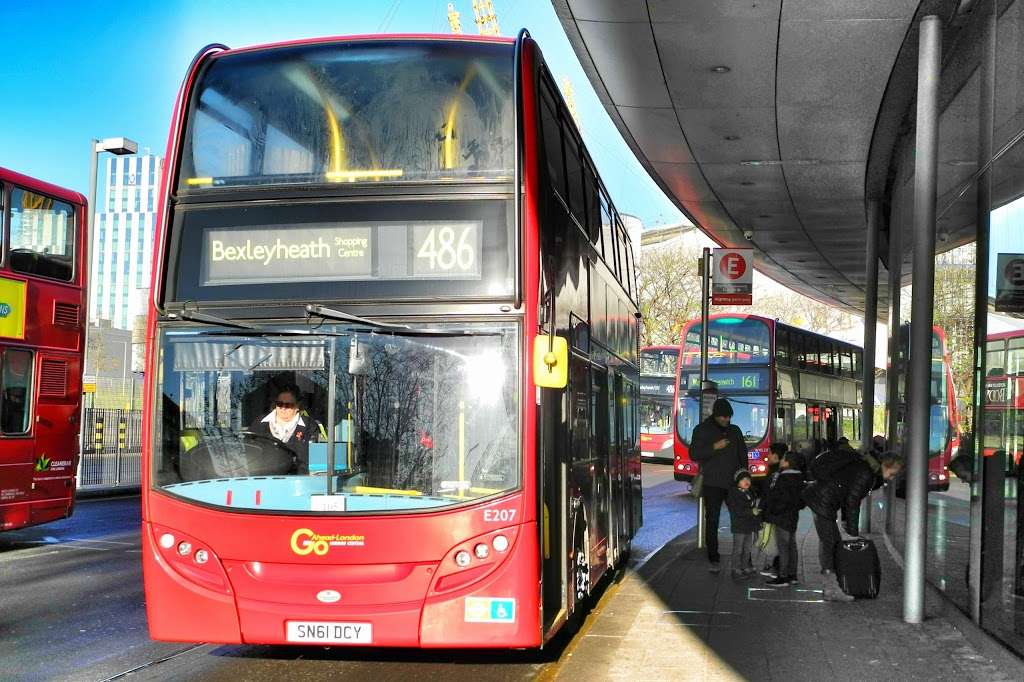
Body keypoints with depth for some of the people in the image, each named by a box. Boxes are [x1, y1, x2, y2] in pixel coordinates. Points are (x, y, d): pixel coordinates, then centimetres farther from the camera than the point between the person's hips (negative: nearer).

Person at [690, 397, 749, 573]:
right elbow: (693, 454, -5)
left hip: (734, 483, 3)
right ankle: (714, 560, 1)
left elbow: (742, 454, 18)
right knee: (712, 521, -4)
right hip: (712, 484, -3)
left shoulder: (735, 431, 12)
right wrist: (714, 447, -16)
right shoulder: (702, 430, 1)